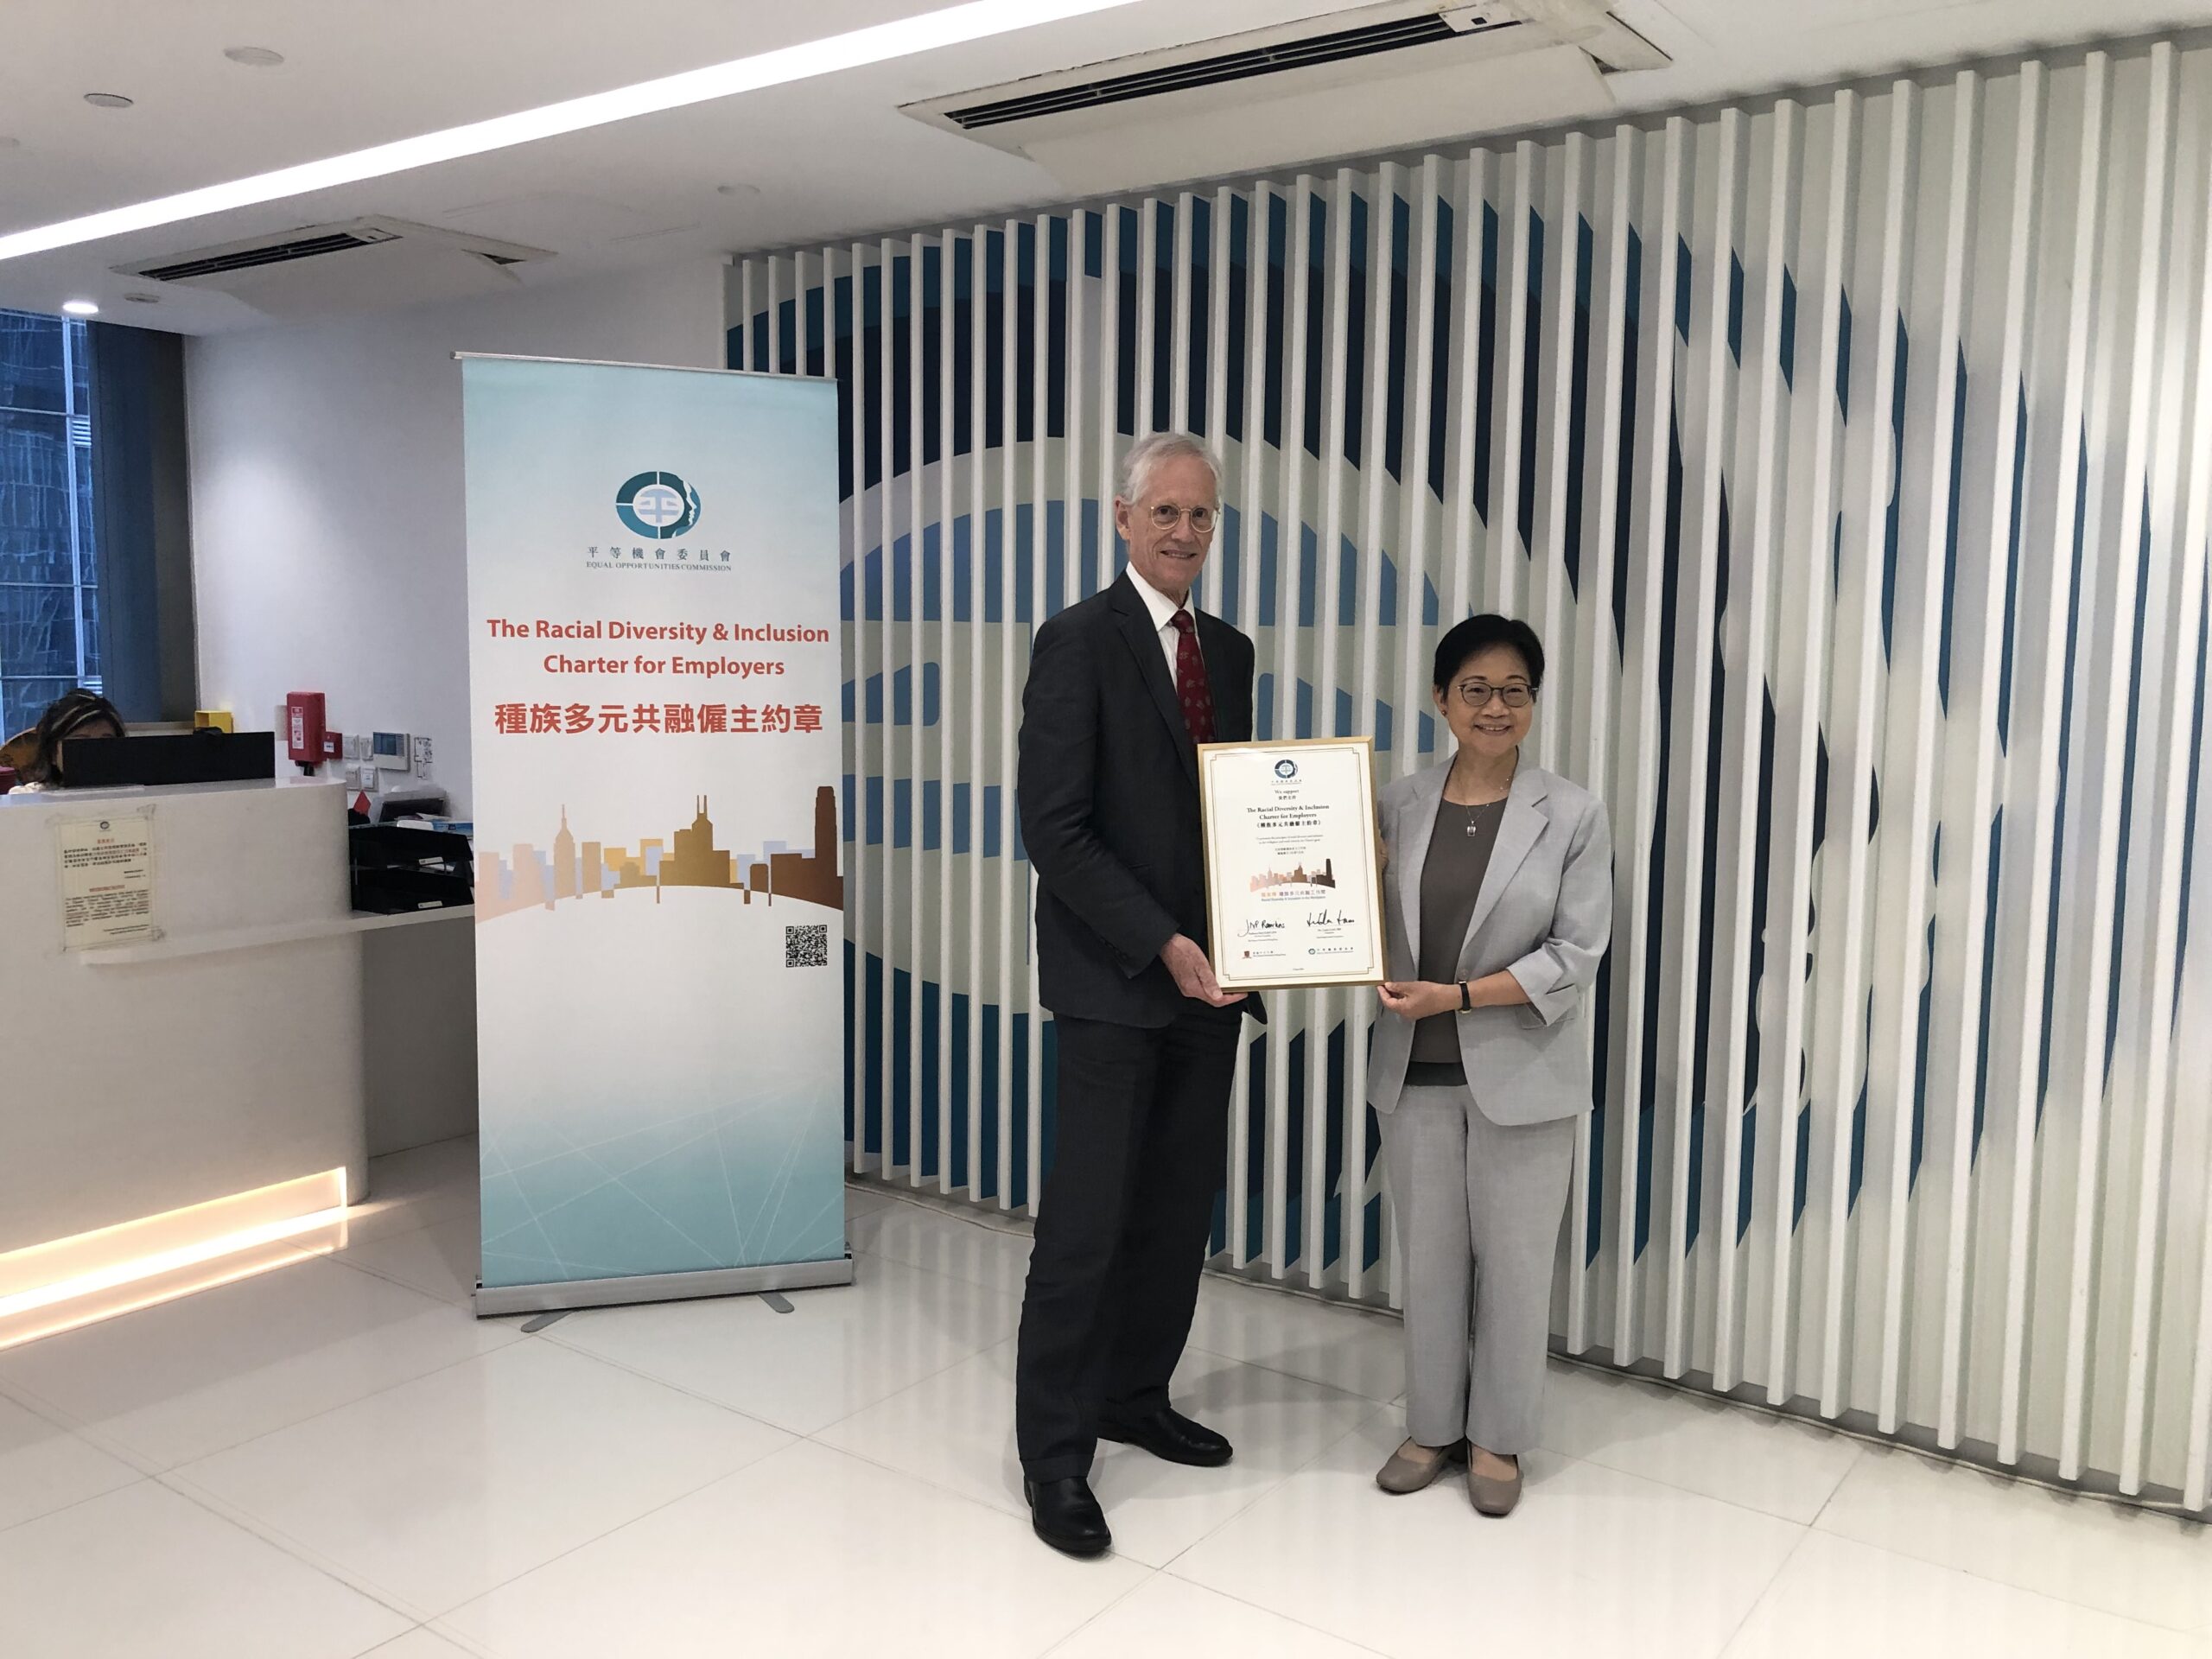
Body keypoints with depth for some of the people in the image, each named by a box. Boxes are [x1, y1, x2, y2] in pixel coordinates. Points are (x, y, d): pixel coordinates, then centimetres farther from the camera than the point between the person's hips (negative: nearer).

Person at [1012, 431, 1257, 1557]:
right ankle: (1054, 1454, 13)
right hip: (1114, 980, -6)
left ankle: (1134, 1396, 32)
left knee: (1181, 1209, 13)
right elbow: (1054, 829, -15)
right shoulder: (1078, 641, -8)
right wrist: (1162, 945, -19)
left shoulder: (1230, 651, 13)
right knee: (1088, 1221, -1)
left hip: (1206, 976, 7)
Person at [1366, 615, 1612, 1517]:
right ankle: (1433, 1426, 30)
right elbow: (1370, 922, 3)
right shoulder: (1400, 804, 2)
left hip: (1520, 1074, -2)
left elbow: (1578, 952, -9)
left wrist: (1458, 996, -17)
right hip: (1417, 1072, 2)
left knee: (1512, 1261, 9)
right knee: (1429, 1257, 13)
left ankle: (1498, 1437, 27)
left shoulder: (1572, 813, -5)